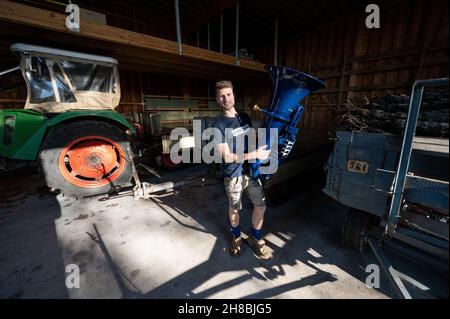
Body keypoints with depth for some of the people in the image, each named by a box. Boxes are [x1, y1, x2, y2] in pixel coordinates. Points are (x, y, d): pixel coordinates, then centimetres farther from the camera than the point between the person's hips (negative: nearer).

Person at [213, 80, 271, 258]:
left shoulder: (245, 117, 5)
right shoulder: (219, 126, -13)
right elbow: (227, 156, -19)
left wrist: (261, 151, 2)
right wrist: (255, 154, -23)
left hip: (250, 170, 5)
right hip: (233, 175, -5)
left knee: (261, 205, 9)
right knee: (234, 209, 13)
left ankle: (255, 238, 33)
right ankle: (236, 237, 41)